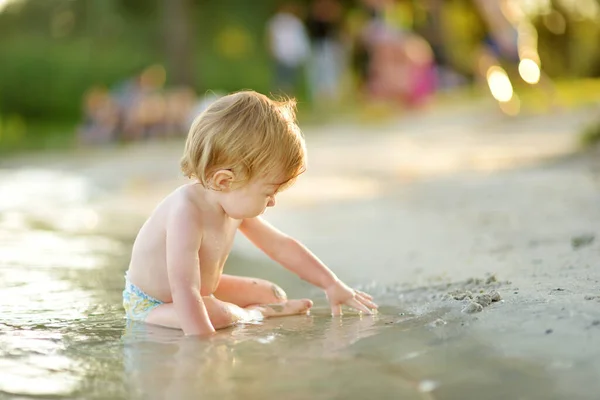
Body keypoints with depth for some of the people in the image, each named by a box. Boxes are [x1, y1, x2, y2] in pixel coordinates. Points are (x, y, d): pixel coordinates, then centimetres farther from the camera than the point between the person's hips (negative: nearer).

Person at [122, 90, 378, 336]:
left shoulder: (235, 205, -8)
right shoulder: (187, 213, -37)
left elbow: (282, 246, 6)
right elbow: (184, 289, -47)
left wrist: (332, 285, 5)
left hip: (203, 291, 9)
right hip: (150, 304, -8)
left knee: (274, 295, 11)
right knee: (218, 316, -34)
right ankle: (251, 314, -7)